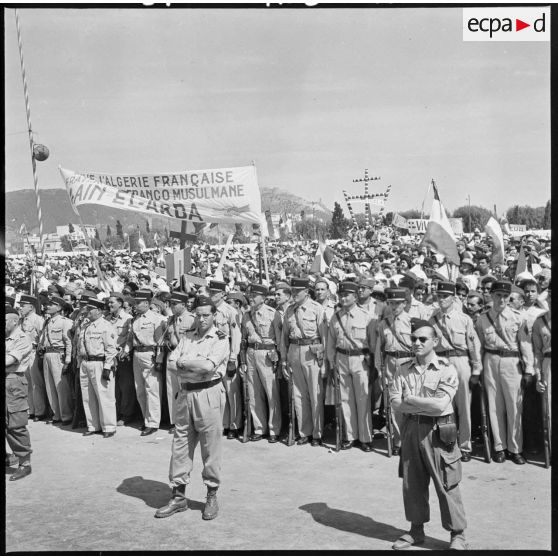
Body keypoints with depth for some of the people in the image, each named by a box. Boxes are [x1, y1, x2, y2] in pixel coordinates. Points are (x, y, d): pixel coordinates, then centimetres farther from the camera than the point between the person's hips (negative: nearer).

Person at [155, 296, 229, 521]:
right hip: (185, 393, 5)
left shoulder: (220, 339, -3)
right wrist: (197, 367, -10)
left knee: (211, 446, 2)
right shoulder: (187, 337, 12)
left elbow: (208, 366, -18)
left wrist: (183, 362, -6)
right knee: (180, 444, 7)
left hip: (209, 394, -5)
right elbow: (172, 364, 2)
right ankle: (178, 497, 18)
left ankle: (212, 496, 17)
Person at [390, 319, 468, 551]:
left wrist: (410, 399, -9)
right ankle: (416, 529, 29)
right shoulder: (403, 369, 4)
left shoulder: (446, 370, -7)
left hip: (438, 432, -4)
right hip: (411, 430, 4)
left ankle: (457, 534, 16)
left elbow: (441, 405, -17)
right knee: (412, 484, 13)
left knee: (447, 486, 2)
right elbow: (395, 403, -4)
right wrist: (427, 407, -14)